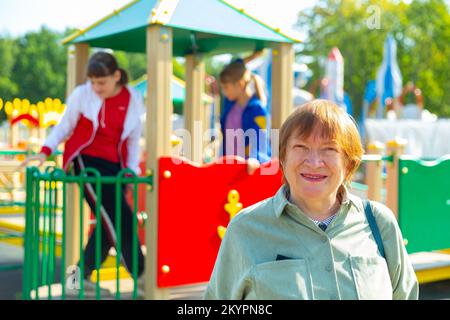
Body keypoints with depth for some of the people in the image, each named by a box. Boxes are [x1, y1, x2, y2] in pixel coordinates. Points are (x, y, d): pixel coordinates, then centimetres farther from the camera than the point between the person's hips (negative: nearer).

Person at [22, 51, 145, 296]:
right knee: (118, 220, -12)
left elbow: (133, 139, 8)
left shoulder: (133, 100, 1)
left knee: (108, 223, 3)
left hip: (115, 166, 4)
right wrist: (45, 151, -9)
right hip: (86, 161, -4)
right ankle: (140, 276, -4)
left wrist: (132, 170, 2)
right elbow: (64, 127, 3)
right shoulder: (82, 94, -6)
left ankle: (83, 275, 18)